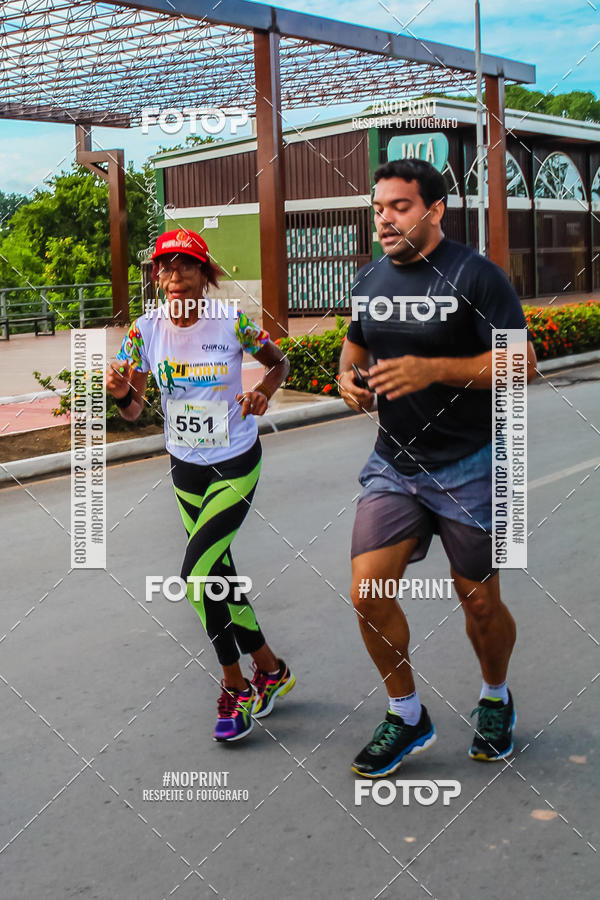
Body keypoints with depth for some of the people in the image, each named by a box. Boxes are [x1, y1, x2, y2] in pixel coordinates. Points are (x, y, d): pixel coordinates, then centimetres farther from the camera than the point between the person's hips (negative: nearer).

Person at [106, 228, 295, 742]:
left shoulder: (231, 322, -15)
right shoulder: (146, 330, -7)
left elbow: (279, 362, 2)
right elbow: (134, 411, -2)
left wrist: (263, 392, -19)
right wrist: (121, 393, -25)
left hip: (236, 463, -5)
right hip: (186, 466, 5)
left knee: (197, 574, -14)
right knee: (218, 574, 12)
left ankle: (236, 688, 6)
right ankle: (270, 669, 33)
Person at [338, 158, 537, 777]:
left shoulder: (475, 275, -12)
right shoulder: (369, 280, 6)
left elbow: (522, 362, -15)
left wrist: (432, 369, -26)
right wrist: (348, 378, -1)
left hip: (467, 465, -4)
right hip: (393, 463, 5)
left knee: (479, 603, 8)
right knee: (367, 592, -7)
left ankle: (495, 698, 38)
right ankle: (406, 715, 16)